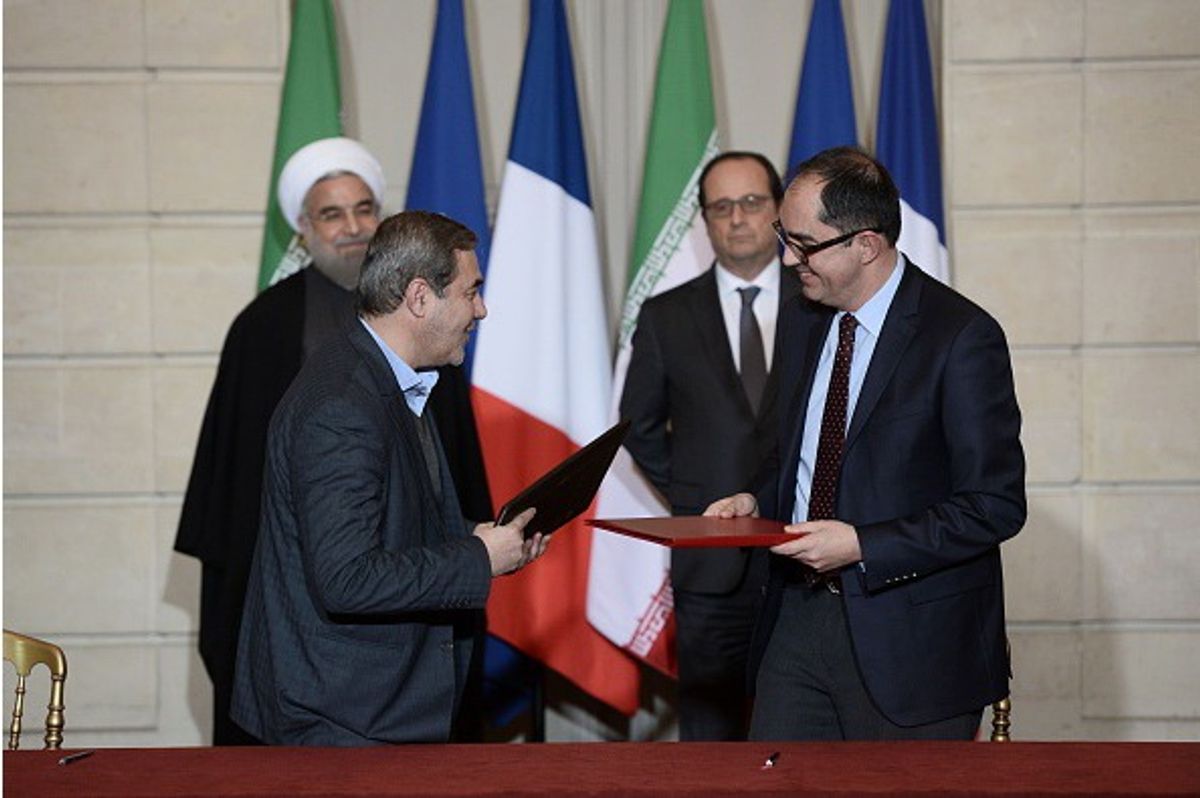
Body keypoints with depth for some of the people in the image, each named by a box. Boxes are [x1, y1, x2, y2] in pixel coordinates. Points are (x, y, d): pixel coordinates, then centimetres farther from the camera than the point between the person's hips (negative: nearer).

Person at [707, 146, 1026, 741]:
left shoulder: (962, 338, -14)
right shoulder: (800, 321, 8)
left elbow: (996, 505, -16)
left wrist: (862, 545, -20)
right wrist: (757, 503, 1)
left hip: (910, 641, -6)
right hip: (800, 618, 6)